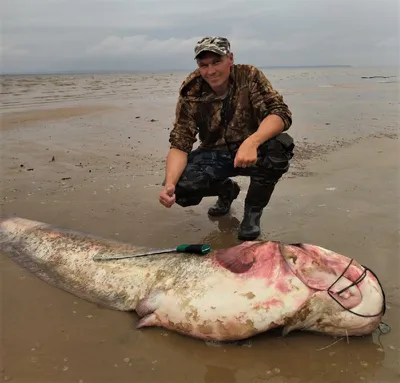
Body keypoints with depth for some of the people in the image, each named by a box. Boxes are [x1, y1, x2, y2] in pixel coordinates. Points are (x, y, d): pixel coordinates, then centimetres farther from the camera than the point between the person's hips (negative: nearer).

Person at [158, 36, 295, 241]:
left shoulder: (250, 76, -17)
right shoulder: (190, 92, -14)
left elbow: (281, 113, -26)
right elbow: (180, 143, -16)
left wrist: (251, 142, -46)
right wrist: (169, 184, -35)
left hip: (252, 151, -1)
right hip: (214, 154, 2)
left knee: (280, 146, -33)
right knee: (179, 186, -23)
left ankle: (253, 210, -7)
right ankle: (227, 190, 13)